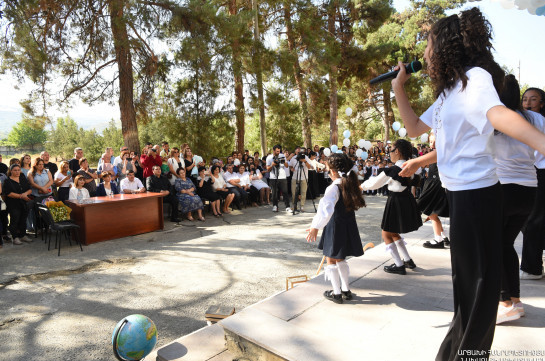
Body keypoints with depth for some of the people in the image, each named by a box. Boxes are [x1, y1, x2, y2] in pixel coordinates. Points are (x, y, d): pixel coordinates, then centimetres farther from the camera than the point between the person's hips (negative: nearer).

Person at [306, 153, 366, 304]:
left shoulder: (334, 188, -21)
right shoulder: (351, 185, 2)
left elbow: (326, 209, -36)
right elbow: (356, 204, 19)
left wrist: (316, 227, -38)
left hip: (335, 227, -8)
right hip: (349, 226, 8)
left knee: (331, 260, 9)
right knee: (340, 258, 23)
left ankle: (336, 293, 18)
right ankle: (346, 290, 32)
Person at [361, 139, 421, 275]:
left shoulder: (391, 170, -19)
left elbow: (374, 184, -8)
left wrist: (362, 186, 11)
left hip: (396, 203, -8)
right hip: (407, 201, 8)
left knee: (386, 234, 7)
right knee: (393, 233, 23)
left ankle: (399, 265, 10)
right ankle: (408, 260, 28)